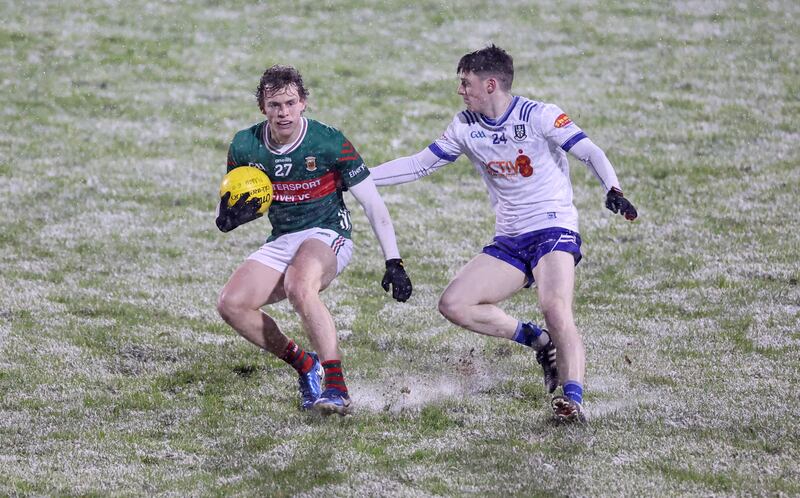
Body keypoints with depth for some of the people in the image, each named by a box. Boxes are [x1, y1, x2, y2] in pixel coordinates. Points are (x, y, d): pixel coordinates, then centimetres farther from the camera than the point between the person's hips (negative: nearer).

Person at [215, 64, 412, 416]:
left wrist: (394, 262, -16)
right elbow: (224, 216, 8)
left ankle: (337, 389, -37)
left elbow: (372, 203, -10)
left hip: (327, 236, -6)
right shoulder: (245, 146, -3)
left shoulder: (330, 143, -15)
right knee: (231, 304, -14)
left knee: (299, 287, -37)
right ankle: (305, 364, 4)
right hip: (281, 241, 6)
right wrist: (231, 215, -18)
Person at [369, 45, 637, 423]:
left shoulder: (539, 116, -10)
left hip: (554, 231, -7)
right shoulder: (466, 126, 7)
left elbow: (590, 153, -17)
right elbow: (419, 164, 15)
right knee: (454, 305, -10)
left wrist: (612, 190, -37)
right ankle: (539, 342, 0)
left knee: (555, 309, -30)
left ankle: (572, 401, -34)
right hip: (508, 242, 7)